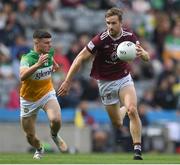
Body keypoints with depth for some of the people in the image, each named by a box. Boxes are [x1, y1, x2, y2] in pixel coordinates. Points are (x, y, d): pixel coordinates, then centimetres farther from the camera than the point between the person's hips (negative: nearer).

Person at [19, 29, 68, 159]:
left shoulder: (50, 52, -10)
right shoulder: (27, 58, -28)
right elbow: (22, 76, -49)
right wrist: (38, 64, -58)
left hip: (47, 94, 2)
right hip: (29, 99, -2)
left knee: (56, 120, -27)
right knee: (30, 136, 7)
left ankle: (55, 136, 9)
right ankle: (39, 150, 43)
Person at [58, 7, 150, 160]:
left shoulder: (129, 36, -11)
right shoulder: (100, 40, -22)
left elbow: (146, 57, -3)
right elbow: (81, 59, -17)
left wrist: (142, 53, -29)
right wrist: (67, 81, -18)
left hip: (124, 78, 1)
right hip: (106, 83, -1)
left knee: (133, 110, -23)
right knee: (117, 123, 5)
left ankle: (138, 150, -18)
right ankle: (123, 110, 43)